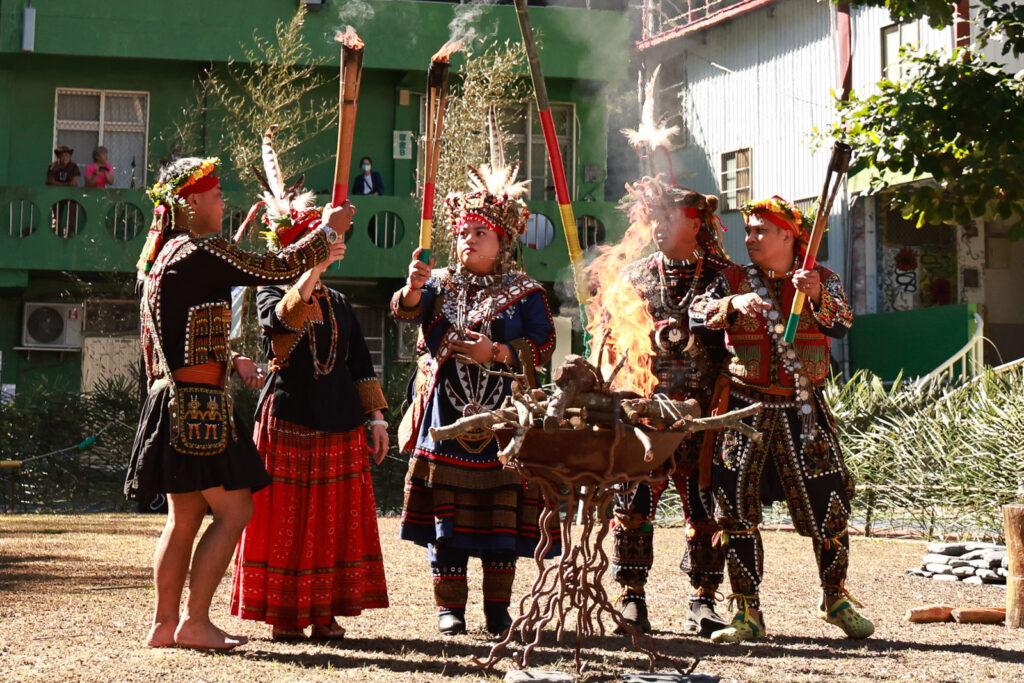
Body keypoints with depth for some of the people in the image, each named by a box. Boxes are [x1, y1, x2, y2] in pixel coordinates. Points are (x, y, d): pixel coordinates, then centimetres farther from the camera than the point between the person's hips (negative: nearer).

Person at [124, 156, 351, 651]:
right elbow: (278, 269, -11)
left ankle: (165, 623, 16)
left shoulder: (163, 259, 17)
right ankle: (195, 621, -3)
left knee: (185, 517, 13)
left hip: (176, 402, 10)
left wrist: (230, 361, 17)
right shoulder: (199, 252, -13)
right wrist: (328, 229, 1)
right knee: (234, 509, -5)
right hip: (198, 406, -10)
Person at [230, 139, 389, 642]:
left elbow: (360, 364, 16)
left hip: (340, 427, 5)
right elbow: (284, 316, -24)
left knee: (336, 520, 4)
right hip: (287, 421, -4)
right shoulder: (269, 295, 2)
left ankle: (325, 613, 11)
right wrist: (316, 269, -33)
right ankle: (284, 614, 6)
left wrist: (376, 416, 10)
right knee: (285, 520, -3)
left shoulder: (340, 305, 16)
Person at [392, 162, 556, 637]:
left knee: (500, 513, -1)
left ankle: (498, 607, 9)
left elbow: (543, 346, -1)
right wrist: (413, 287, -29)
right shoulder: (442, 284, 11)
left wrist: (498, 353, -16)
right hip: (446, 415, 1)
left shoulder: (523, 292, 6)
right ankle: (450, 606, 7)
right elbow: (405, 310, -7)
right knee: (446, 512, 0)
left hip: (502, 417, -1)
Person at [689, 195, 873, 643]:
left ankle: (837, 601, 20)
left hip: (803, 412, -1)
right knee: (737, 510, -1)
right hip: (745, 409, 1)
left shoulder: (821, 280, 5)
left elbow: (841, 324, -13)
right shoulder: (733, 280, 6)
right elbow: (697, 314, -9)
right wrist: (734, 304, -28)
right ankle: (748, 614, 9)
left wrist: (817, 297, -33)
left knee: (828, 506, 0)